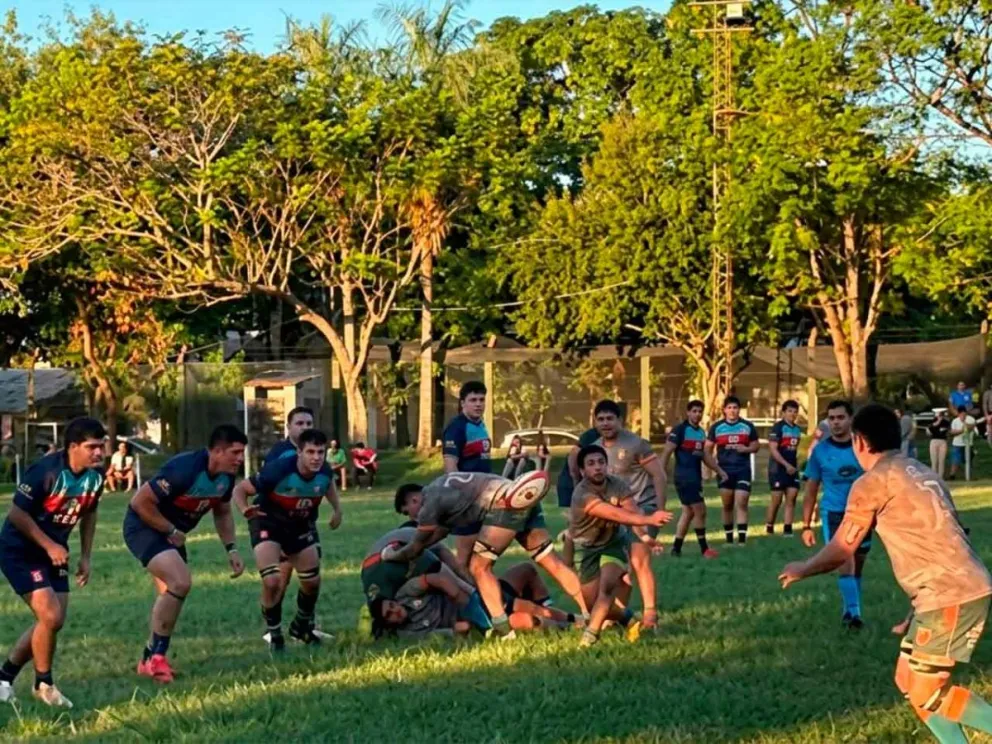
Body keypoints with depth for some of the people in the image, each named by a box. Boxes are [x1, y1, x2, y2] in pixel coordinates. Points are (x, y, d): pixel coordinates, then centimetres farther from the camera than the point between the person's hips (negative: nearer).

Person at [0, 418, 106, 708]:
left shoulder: (96, 475, -6)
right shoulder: (46, 471, -27)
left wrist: (86, 556, 9)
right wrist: (49, 546, -20)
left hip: (55, 552, 8)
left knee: (53, 621, 7)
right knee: (50, 616, -16)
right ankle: (43, 684, 3)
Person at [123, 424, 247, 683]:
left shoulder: (226, 476, -5)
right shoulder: (185, 469, -31)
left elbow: (222, 513, 15)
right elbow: (140, 502, -28)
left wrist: (232, 549, 2)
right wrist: (171, 531, -20)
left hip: (172, 532, 9)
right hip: (144, 526, -9)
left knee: (171, 594, 15)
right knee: (180, 582, -24)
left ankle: (150, 658, 33)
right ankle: (156, 658, -12)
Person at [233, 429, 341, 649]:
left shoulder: (325, 472, -17)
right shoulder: (279, 470, -33)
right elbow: (240, 489, -27)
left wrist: (337, 509, 4)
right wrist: (245, 510, -45)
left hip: (301, 525, 6)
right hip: (268, 522, -6)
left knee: (312, 581, 13)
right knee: (272, 581, -22)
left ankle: (301, 627, 41)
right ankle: (275, 636, 0)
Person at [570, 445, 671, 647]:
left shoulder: (618, 485, -17)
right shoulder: (582, 495, -32)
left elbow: (633, 511, -30)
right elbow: (615, 514, -43)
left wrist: (644, 536, -50)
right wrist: (648, 519, -56)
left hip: (614, 541, 1)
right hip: (586, 547, -1)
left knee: (607, 584, -27)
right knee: (593, 604, 1)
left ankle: (591, 632, -17)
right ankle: (626, 618, 30)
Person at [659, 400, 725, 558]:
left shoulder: (701, 432, 13)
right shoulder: (680, 430, -11)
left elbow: (704, 454, 23)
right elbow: (667, 452, -15)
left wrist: (719, 470, 22)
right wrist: (662, 473, -21)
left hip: (695, 477, 8)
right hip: (684, 477, -8)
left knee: (688, 512, 10)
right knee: (700, 510, -7)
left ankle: (676, 549, 15)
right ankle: (704, 549, 1)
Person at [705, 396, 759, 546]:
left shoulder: (748, 426, 4)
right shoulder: (716, 427, 4)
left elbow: (756, 446, 9)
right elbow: (708, 448, 6)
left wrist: (747, 449, -13)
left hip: (743, 470, -1)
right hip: (724, 470, 1)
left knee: (741, 504, -9)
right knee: (727, 505, 9)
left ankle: (742, 539, -11)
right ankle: (729, 538, 19)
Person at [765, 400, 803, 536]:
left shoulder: (797, 429, 12)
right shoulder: (778, 427, -11)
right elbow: (773, 449, -17)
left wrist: (796, 465, 10)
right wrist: (786, 465, -21)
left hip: (792, 469, 7)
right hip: (778, 469, -6)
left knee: (791, 497, -1)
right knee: (777, 499, -1)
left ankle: (787, 529, 0)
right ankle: (769, 527, 15)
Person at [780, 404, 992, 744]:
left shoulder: (873, 482, -6)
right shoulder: (921, 473, 19)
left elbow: (842, 550, 2)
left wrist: (801, 570, 21)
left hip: (949, 596, -9)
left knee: (927, 693, -2)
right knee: (911, 681, 17)